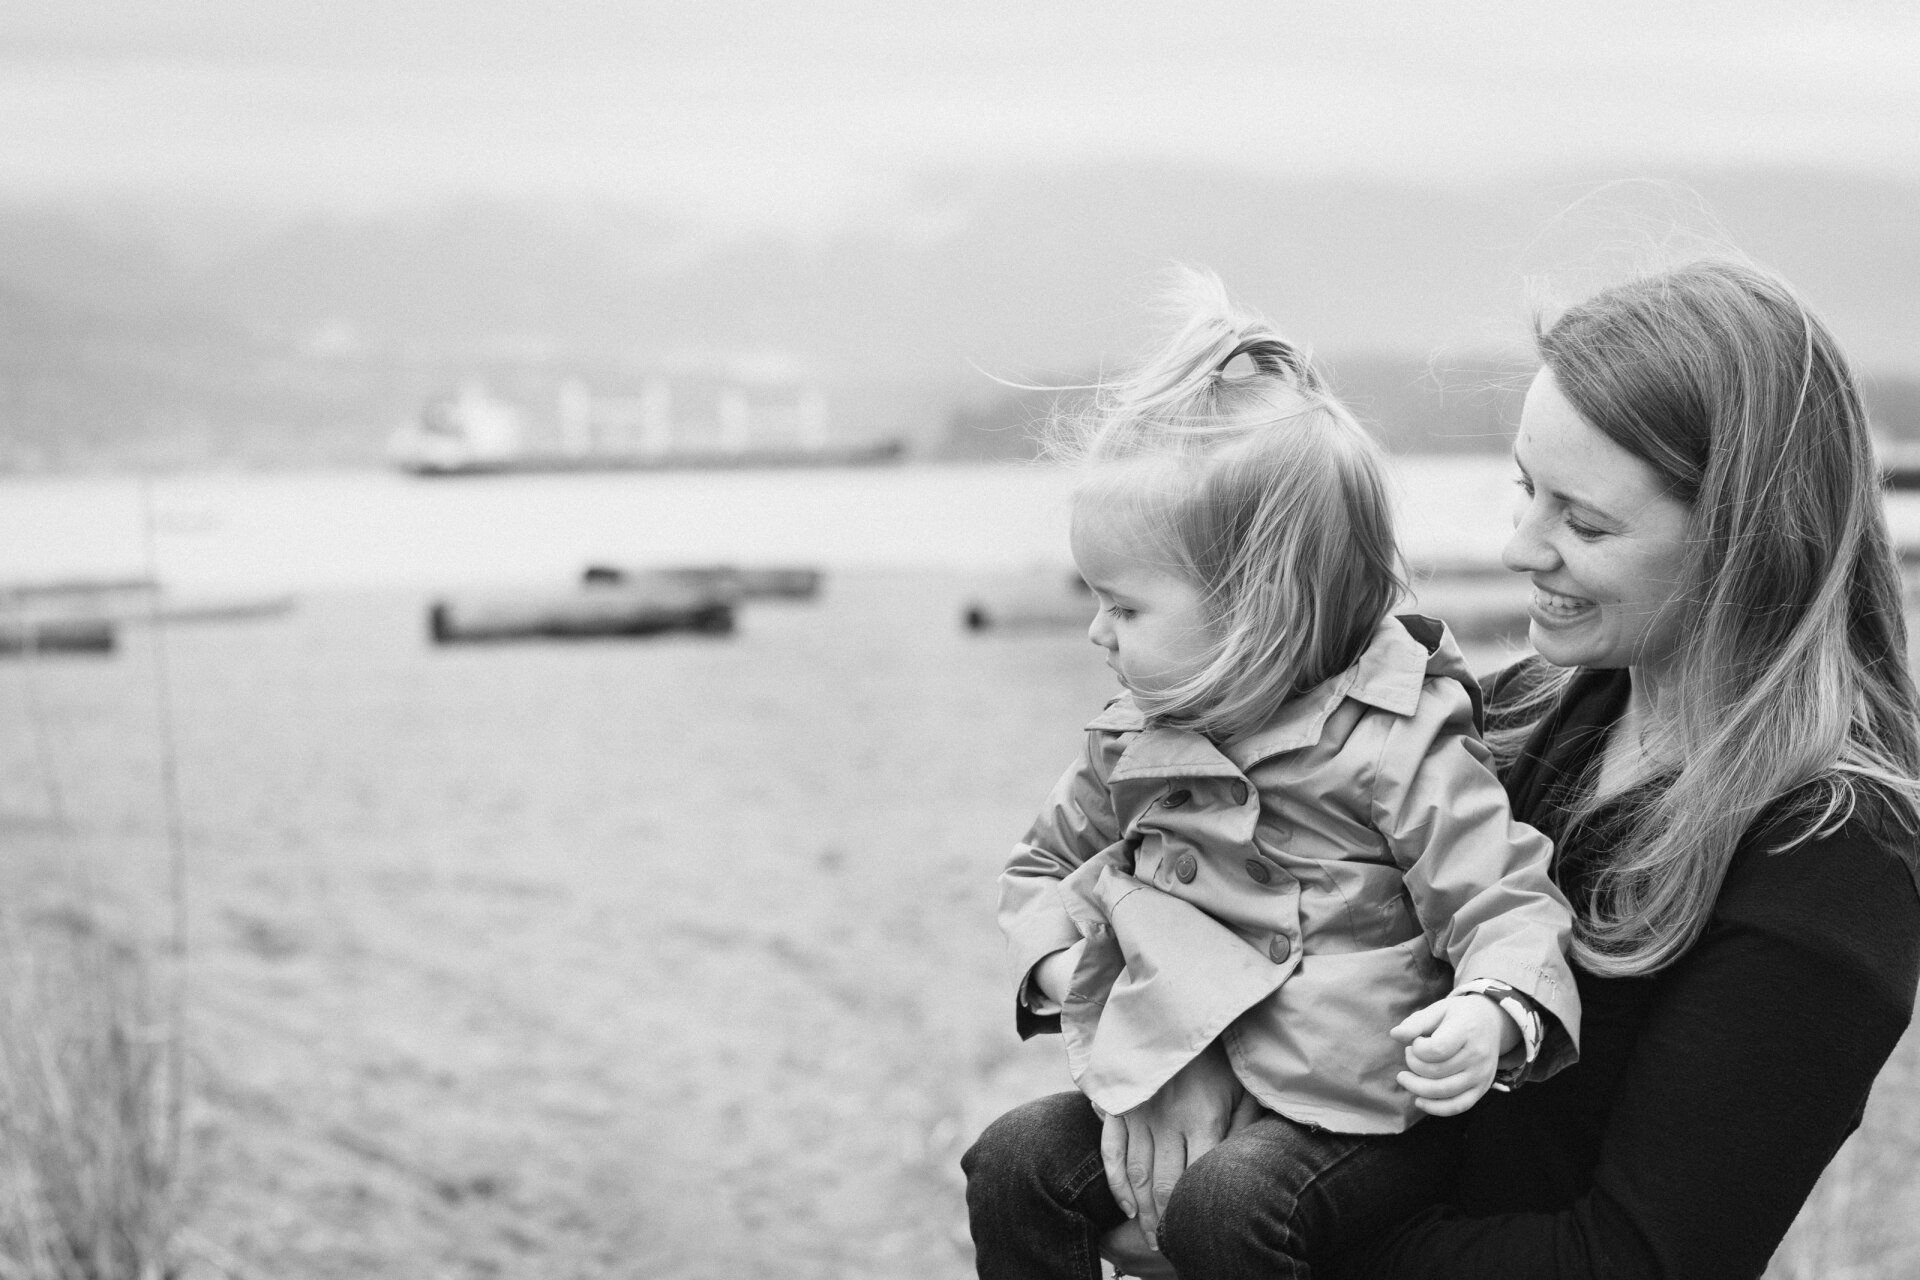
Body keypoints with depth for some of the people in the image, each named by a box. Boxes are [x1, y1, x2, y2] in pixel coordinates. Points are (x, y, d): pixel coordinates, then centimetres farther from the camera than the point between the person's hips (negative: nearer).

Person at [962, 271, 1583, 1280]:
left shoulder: (1396, 744, -13)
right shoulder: (1133, 742, 7)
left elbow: (1507, 904, -14)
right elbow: (1045, 865, 22)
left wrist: (1491, 1016, -36)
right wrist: (1059, 959, -1)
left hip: (1348, 1111, -7)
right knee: (1013, 1163, -7)